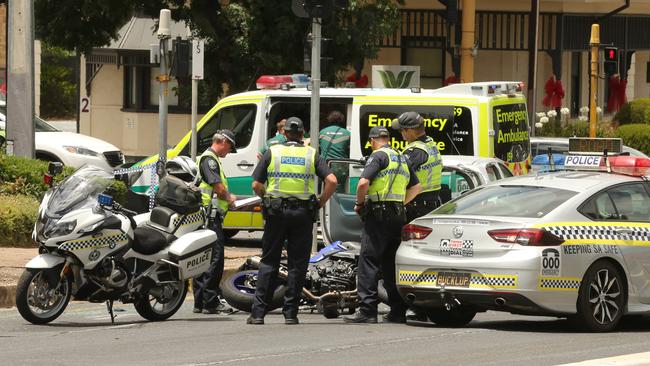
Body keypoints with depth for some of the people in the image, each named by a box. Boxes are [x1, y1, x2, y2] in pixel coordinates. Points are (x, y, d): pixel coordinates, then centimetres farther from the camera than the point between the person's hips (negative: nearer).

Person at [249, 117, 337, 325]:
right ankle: (290, 313, 3)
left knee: (269, 262, 6)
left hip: (276, 212, 0)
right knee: (297, 264, 6)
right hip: (303, 212, 0)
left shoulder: (272, 153, 4)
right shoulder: (311, 155, 5)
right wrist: (320, 204, 5)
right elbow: (331, 181, -6)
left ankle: (258, 313, 1)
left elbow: (256, 185, 0)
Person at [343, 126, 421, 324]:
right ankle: (398, 311, 11)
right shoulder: (402, 159, 17)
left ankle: (367, 309, -15)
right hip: (398, 215, 8)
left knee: (369, 261, -8)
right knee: (391, 263, 12)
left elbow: (364, 182, -19)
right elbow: (416, 187, 23)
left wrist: (359, 203, -4)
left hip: (378, 214, -8)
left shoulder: (378, 156, -8)